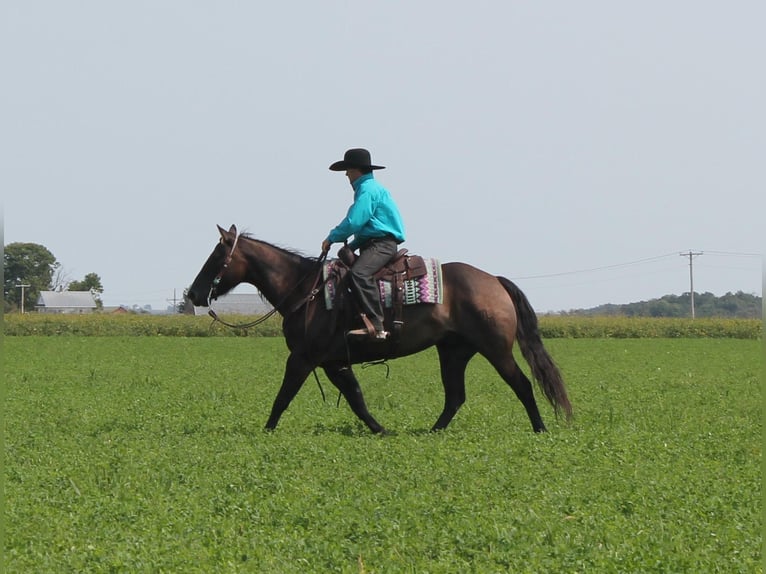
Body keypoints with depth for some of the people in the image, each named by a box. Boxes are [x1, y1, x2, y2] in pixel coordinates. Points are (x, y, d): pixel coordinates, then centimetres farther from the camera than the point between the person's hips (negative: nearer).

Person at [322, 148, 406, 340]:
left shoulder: (367, 189, -10)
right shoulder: (370, 188, 24)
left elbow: (353, 222, -19)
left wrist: (331, 238, -5)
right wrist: (351, 246, 17)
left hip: (382, 244, -12)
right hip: (372, 243, 12)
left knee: (360, 273, -33)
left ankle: (377, 326, -42)